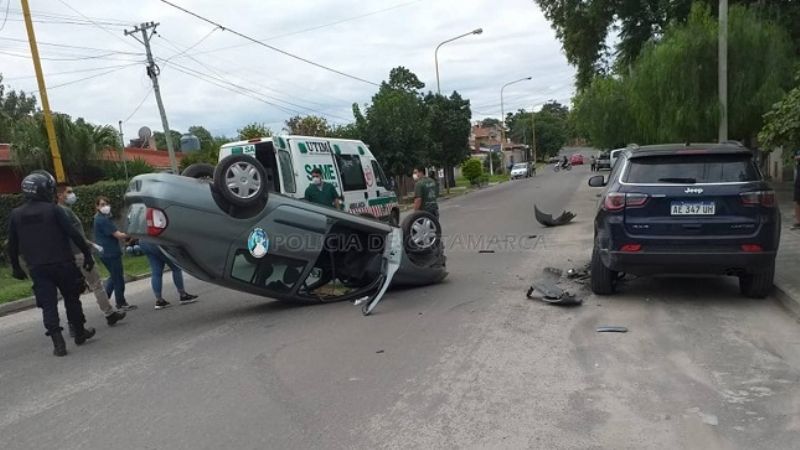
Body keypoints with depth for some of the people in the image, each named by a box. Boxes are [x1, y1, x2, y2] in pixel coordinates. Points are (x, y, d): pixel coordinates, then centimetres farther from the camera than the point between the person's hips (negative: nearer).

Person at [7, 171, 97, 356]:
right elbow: (73, 234, -13)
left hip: (37, 269, 3)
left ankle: (58, 343, 0)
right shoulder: (53, 209, -8)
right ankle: (80, 333, 24)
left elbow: (12, 245, 9)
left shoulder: (16, 215, 4)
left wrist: (16, 267, 20)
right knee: (71, 299, 14)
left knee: (48, 305, 5)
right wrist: (87, 254, -6)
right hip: (62, 264, -2)